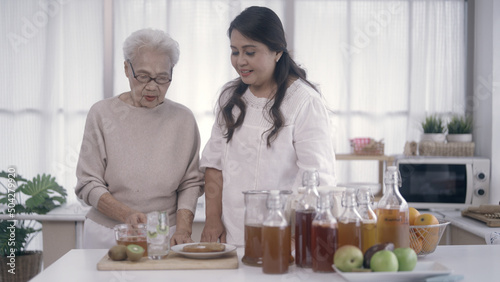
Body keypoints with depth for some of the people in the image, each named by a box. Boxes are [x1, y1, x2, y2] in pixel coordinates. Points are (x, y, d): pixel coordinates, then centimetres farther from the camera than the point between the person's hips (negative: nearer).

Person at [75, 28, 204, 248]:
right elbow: (88, 184, -2)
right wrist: (126, 214, -17)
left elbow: (191, 183, 6)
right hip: (107, 236, 0)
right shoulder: (102, 114, 2)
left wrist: (183, 230, -8)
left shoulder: (183, 118, 7)